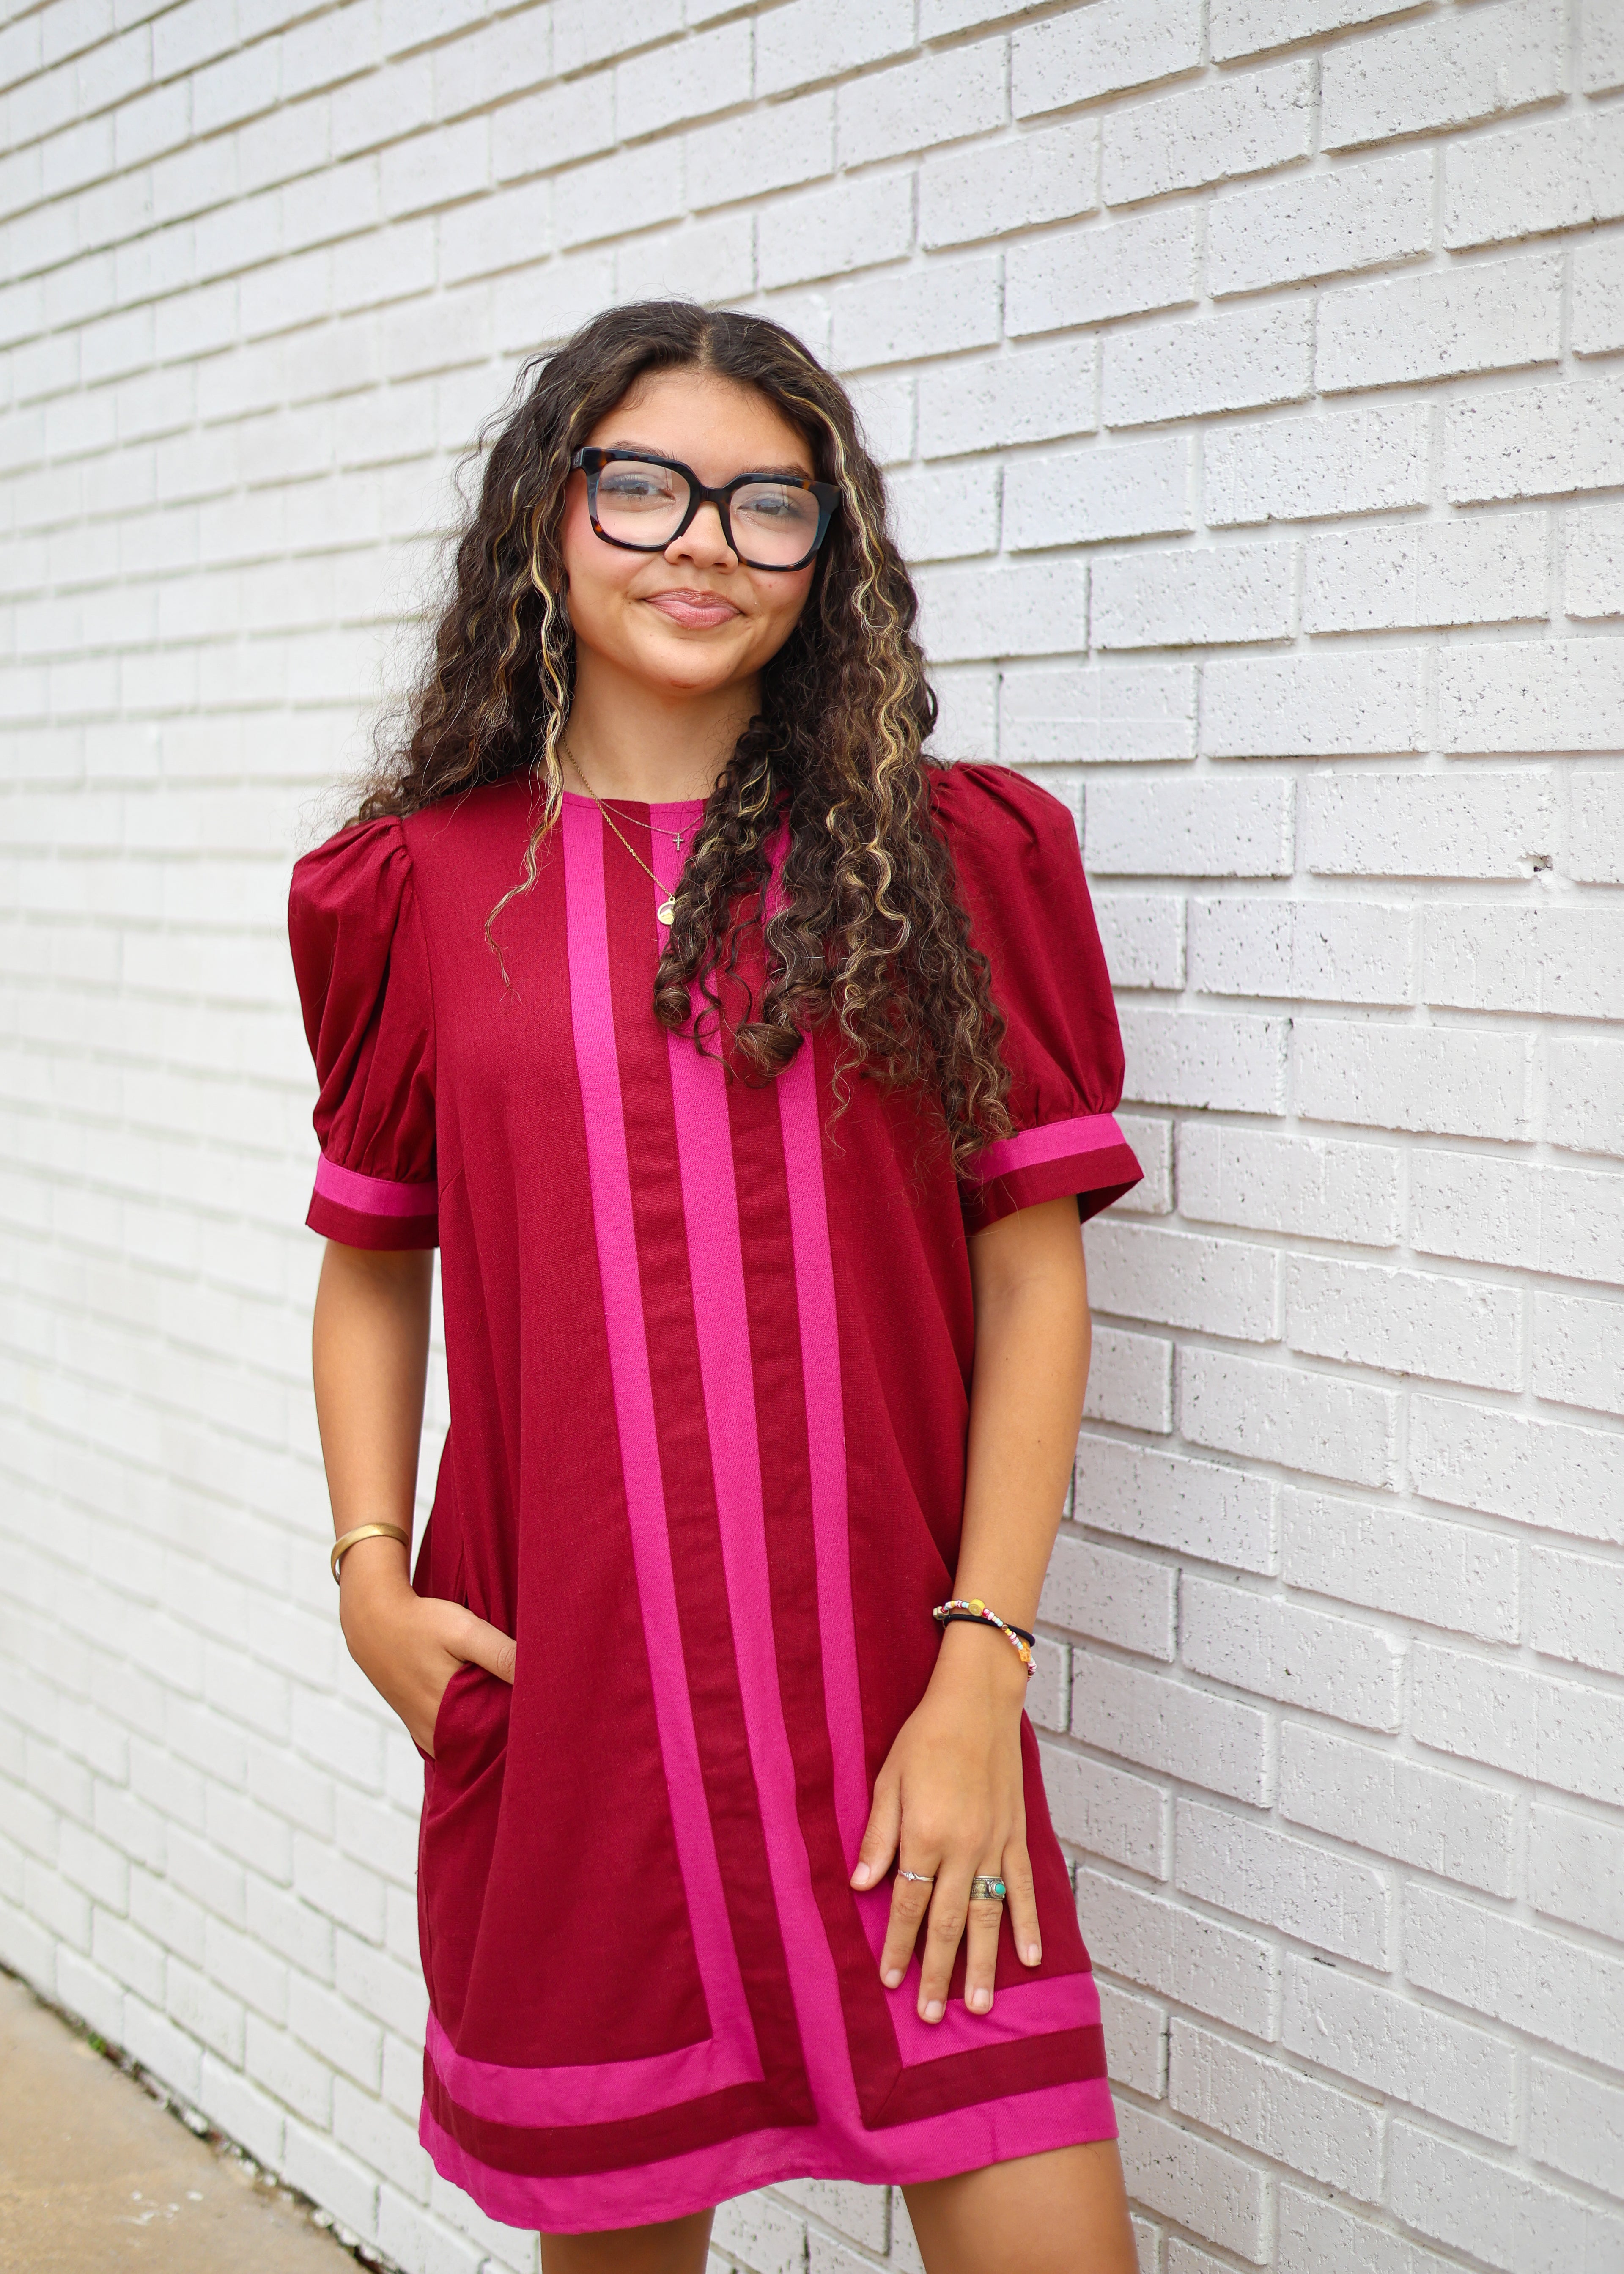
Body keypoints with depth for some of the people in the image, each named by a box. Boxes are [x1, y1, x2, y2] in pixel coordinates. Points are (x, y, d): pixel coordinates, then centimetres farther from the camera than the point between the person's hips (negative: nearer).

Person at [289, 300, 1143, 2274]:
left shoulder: (949, 858, 2)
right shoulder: (420, 886, 5)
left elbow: (1033, 1267, 0)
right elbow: (372, 1261, 14)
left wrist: (982, 1671, -7)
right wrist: (369, 1575, 0)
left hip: (894, 1717, 0)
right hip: (559, 1710, 1)